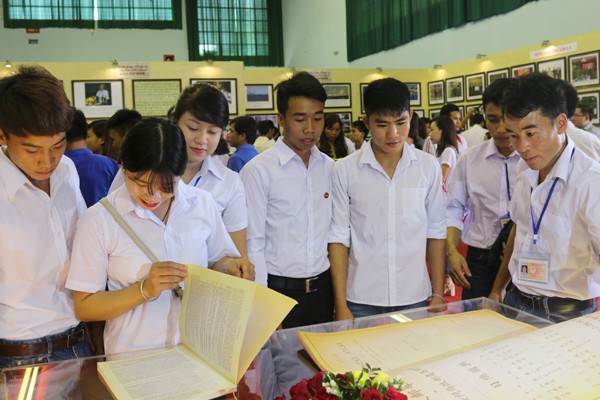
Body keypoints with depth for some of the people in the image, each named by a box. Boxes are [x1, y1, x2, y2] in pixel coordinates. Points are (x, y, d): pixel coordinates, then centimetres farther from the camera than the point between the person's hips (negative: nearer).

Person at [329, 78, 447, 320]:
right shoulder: (344, 171, -6)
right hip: (362, 302, -1)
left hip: (415, 299, 2)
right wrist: (341, 305, -3)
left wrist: (438, 295, 4)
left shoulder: (429, 167, -1)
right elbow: (339, 238, -3)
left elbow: (436, 234, 4)